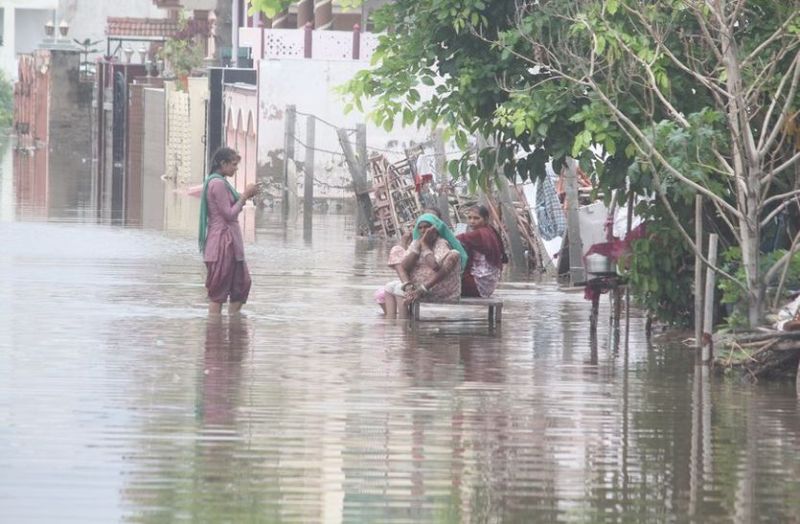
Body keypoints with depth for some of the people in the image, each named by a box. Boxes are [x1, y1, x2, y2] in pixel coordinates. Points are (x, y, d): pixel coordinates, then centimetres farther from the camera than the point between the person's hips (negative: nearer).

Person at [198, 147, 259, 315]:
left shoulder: (221, 182, 17)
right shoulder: (218, 183, -15)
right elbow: (229, 214, -16)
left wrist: (245, 196, 10)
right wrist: (245, 195, -10)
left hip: (230, 242, 11)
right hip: (222, 242, -11)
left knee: (242, 283, 10)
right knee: (218, 291, -6)